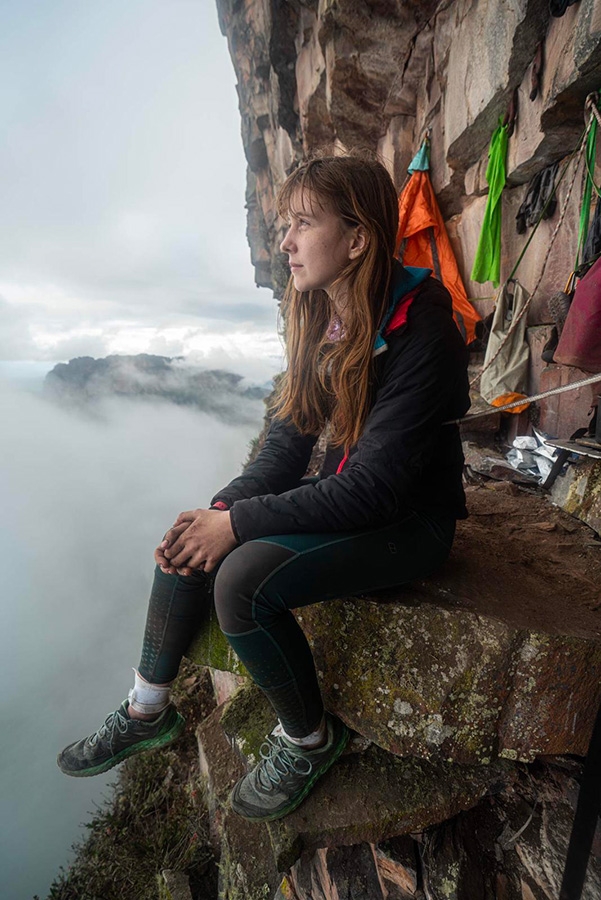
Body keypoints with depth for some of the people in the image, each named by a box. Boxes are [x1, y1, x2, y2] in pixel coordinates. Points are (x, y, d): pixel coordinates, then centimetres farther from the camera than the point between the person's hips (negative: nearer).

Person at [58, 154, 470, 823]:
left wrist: (238, 522, -21)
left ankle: (309, 739, 5)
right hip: (342, 499, 7)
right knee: (190, 540, -4)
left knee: (243, 579, -25)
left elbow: (372, 489, -25)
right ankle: (148, 711, 18)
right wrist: (220, 510, -13)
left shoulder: (419, 330, -21)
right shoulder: (322, 321, 3)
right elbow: (286, 447, 2)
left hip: (410, 522, -7)